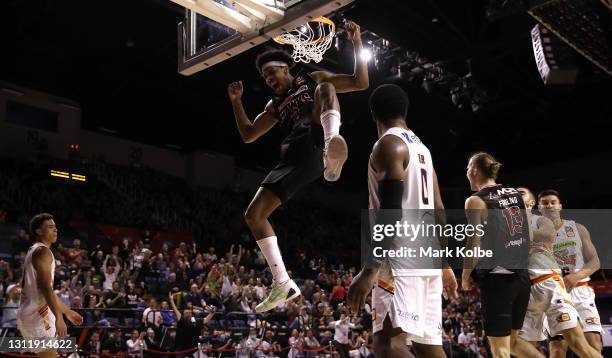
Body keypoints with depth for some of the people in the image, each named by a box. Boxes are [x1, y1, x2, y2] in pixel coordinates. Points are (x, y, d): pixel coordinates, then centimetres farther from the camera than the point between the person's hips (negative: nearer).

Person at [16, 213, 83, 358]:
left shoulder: (33, 251, 20)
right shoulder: (42, 251, -12)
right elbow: (46, 288, -23)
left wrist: (67, 311, 27)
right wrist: (59, 317, -27)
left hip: (28, 313, 10)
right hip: (38, 314, -10)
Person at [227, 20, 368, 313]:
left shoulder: (312, 79, 18)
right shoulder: (275, 105, 32)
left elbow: (361, 83, 9)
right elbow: (247, 135, 31)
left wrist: (357, 44, 0)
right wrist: (236, 100, 24)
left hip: (316, 144, -6)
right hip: (294, 158, 6)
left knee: (325, 88, -30)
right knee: (254, 215, -2)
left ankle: (333, 148, -59)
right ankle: (283, 285, 3)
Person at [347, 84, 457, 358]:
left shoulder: (389, 144, -7)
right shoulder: (421, 148, 20)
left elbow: (391, 212, -18)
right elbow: (438, 211, 20)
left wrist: (369, 270, -21)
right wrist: (445, 265, 26)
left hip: (402, 258, -9)